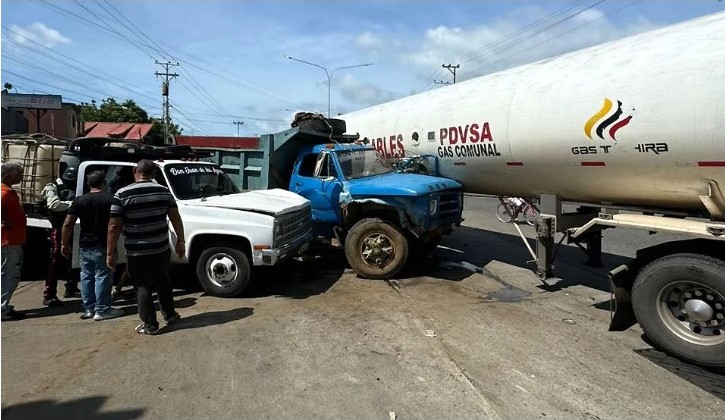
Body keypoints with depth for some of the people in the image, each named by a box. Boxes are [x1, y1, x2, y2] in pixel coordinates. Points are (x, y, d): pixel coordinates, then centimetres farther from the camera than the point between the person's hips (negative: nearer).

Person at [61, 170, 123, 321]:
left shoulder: (79, 200, 3)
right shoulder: (110, 199, -8)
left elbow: (67, 224, 2)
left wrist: (65, 243, 9)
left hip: (84, 246, 5)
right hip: (102, 246, -4)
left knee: (86, 277, 14)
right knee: (102, 277, 1)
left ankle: (88, 309, 21)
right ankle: (101, 310, 4)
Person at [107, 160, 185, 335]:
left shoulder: (122, 194, -9)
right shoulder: (164, 191, -1)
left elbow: (114, 226, -10)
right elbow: (175, 218, 0)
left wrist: (110, 253, -4)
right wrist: (180, 241, 7)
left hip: (136, 252, -3)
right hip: (161, 248, 3)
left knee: (143, 287, 8)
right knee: (163, 282, 20)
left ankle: (150, 325, 15)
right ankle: (170, 315, 33)